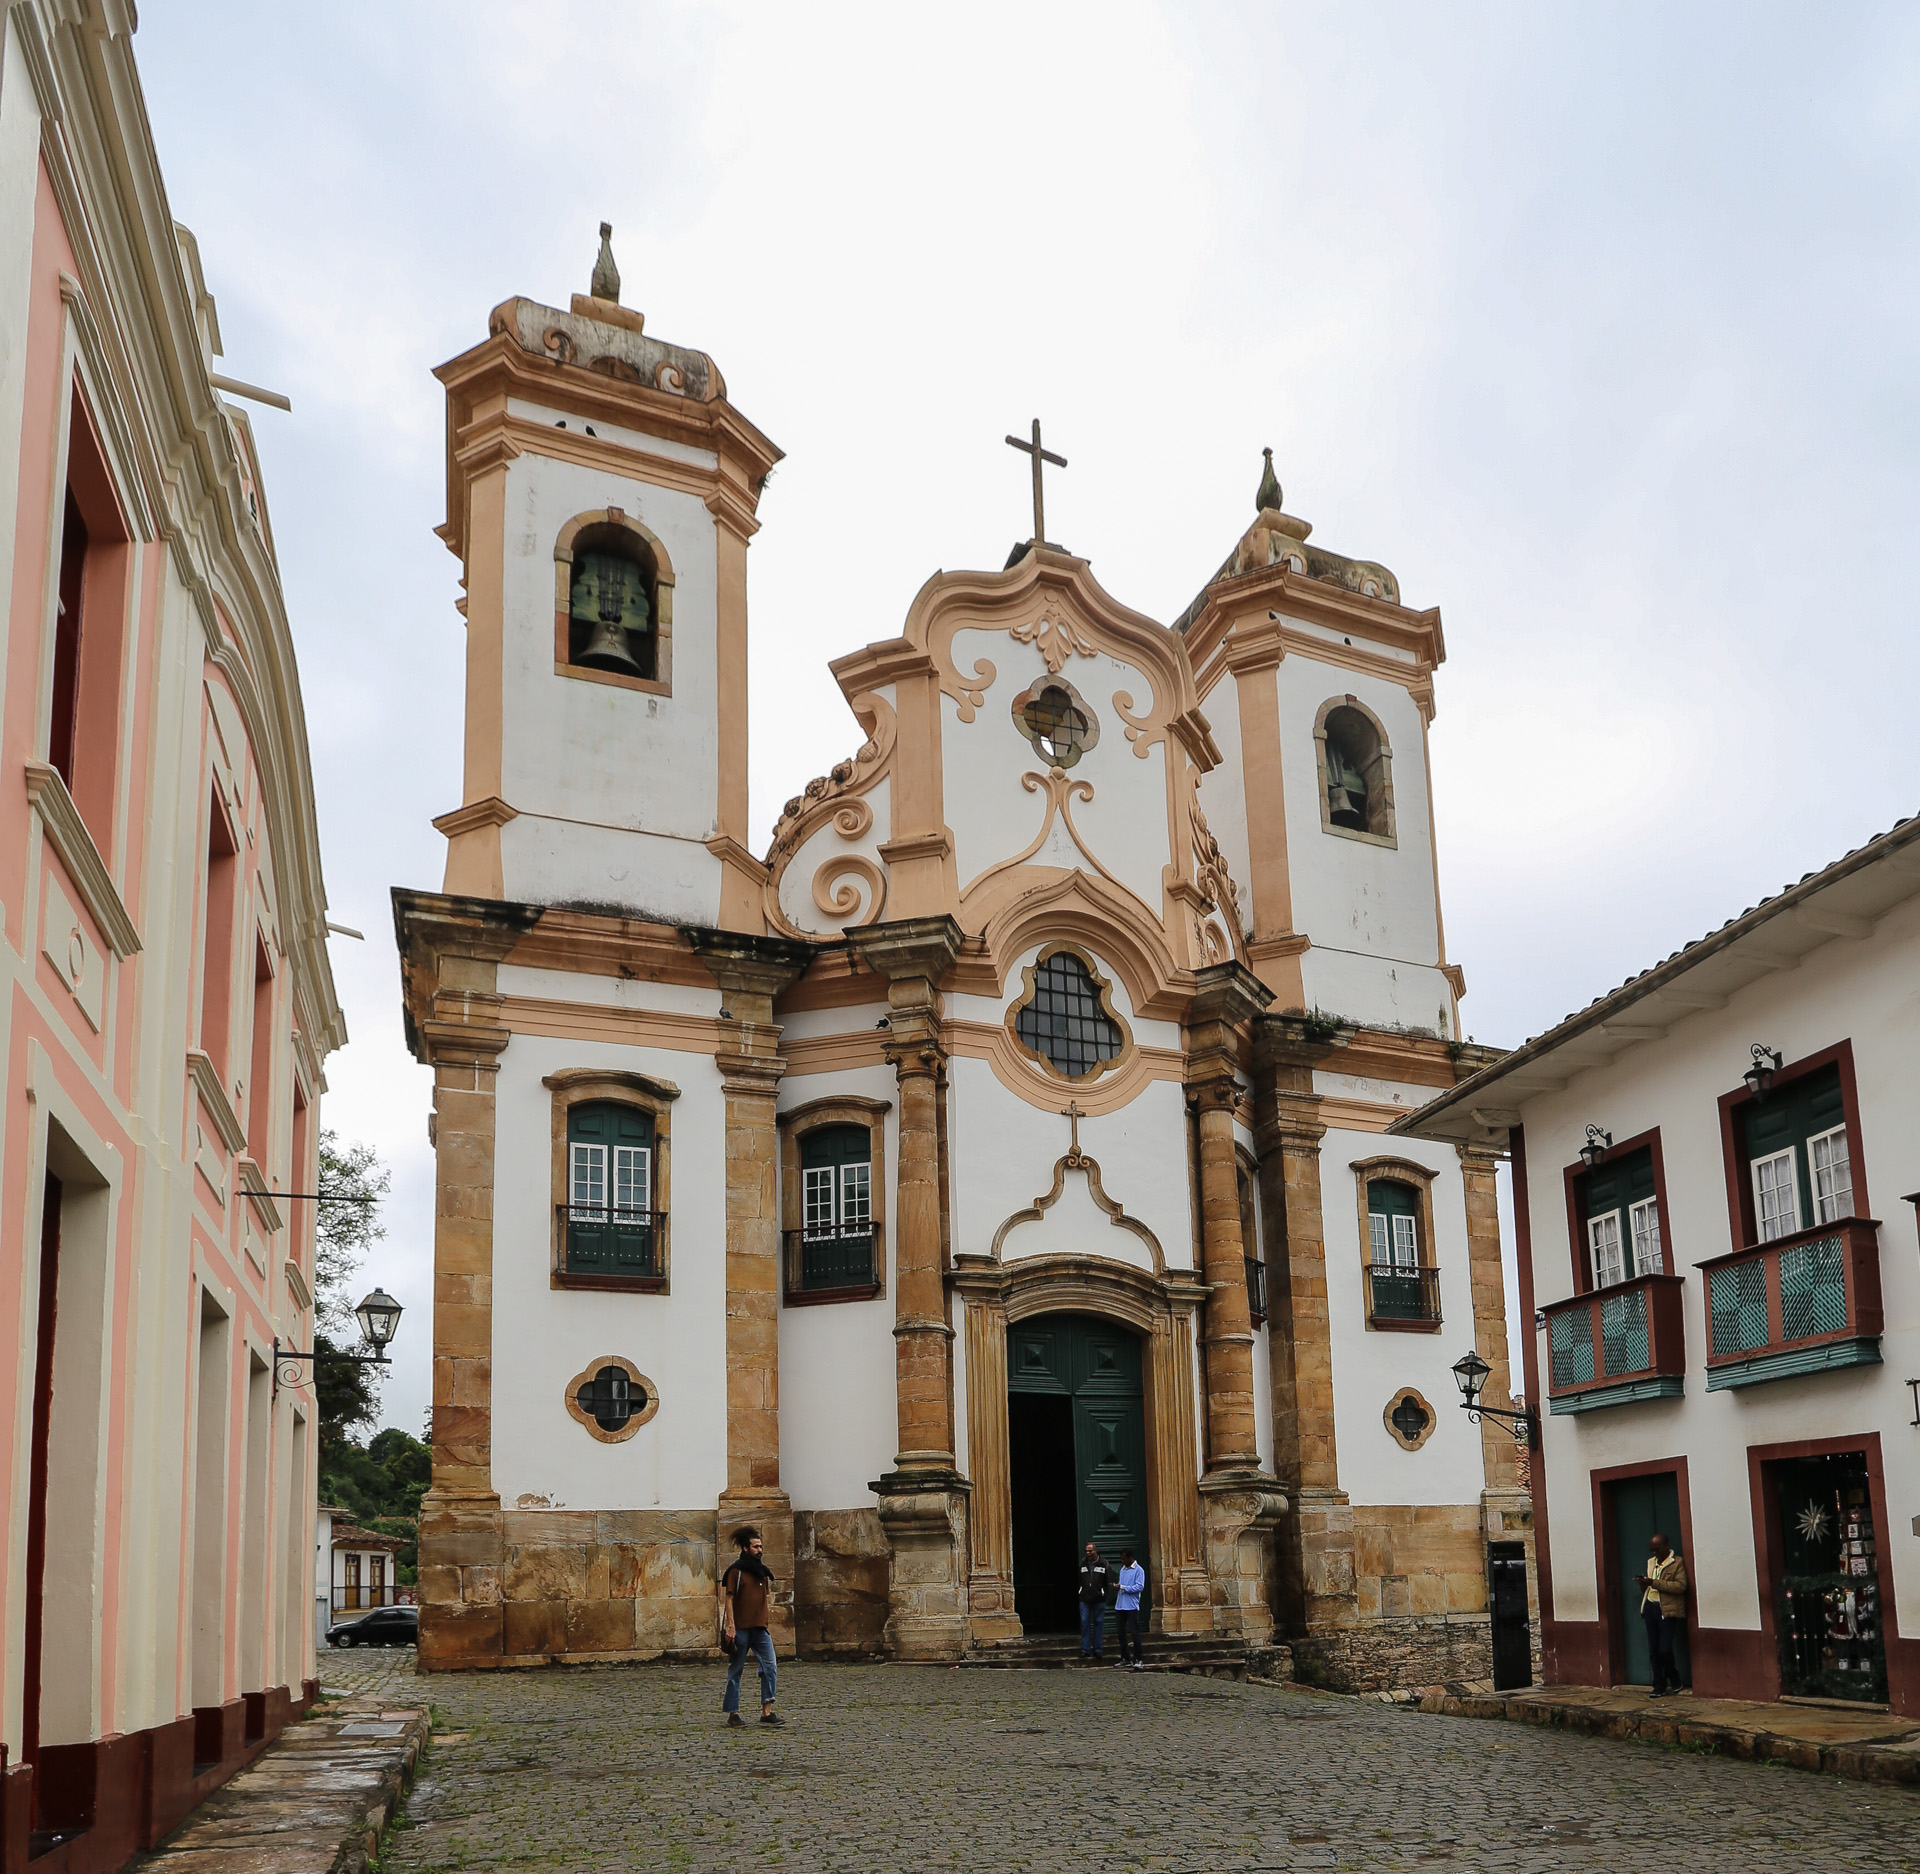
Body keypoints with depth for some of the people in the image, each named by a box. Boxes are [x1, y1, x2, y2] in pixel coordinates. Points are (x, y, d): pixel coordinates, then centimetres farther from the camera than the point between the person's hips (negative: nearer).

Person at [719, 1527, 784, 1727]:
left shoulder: (763, 1572, 15)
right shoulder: (736, 1571, -4)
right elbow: (728, 1599, -8)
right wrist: (730, 1627, -15)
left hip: (760, 1628, 6)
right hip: (740, 1628, -5)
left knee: (770, 1667, -6)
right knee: (736, 1671, 3)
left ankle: (767, 1711, -5)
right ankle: (733, 1713, 11)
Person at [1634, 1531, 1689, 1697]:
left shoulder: (1677, 1563, -5)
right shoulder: (1651, 1562, 18)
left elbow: (1681, 1585, -17)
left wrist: (1655, 1583, -21)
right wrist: (1643, 1583, 2)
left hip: (1668, 1610, -6)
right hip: (1650, 1607, 7)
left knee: (1665, 1649, -8)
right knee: (1653, 1649, 5)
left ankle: (1673, 1680, 16)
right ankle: (1659, 1686, 12)